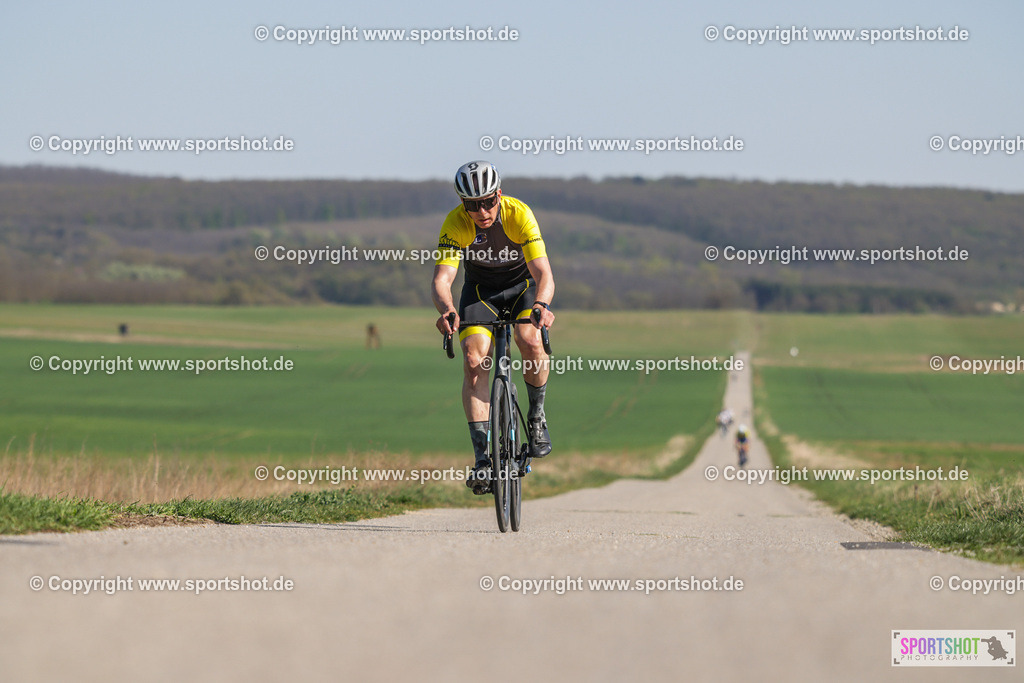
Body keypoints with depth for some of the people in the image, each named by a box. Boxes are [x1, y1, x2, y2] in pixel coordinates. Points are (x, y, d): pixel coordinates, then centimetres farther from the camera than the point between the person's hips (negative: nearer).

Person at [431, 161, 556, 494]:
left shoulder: (519, 215, -31)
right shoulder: (455, 224, -27)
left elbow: (544, 275, -36)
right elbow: (441, 279, -33)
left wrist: (542, 305, -58)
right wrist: (446, 310, -55)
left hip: (523, 284, -1)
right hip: (480, 289, 1)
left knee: (531, 342, -30)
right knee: (474, 361, -19)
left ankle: (537, 415, -2)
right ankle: (482, 457, -19)